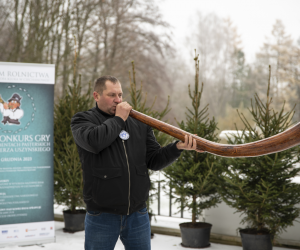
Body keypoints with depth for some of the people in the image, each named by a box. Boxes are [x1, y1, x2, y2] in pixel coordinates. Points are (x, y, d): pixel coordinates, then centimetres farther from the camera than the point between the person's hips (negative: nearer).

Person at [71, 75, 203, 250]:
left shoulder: (139, 123, 10)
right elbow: (94, 141, -24)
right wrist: (118, 119, -11)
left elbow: (154, 160, 7)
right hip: (102, 215, -3)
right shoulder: (82, 120, -1)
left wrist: (178, 147, -10)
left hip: (138, 214, 4)